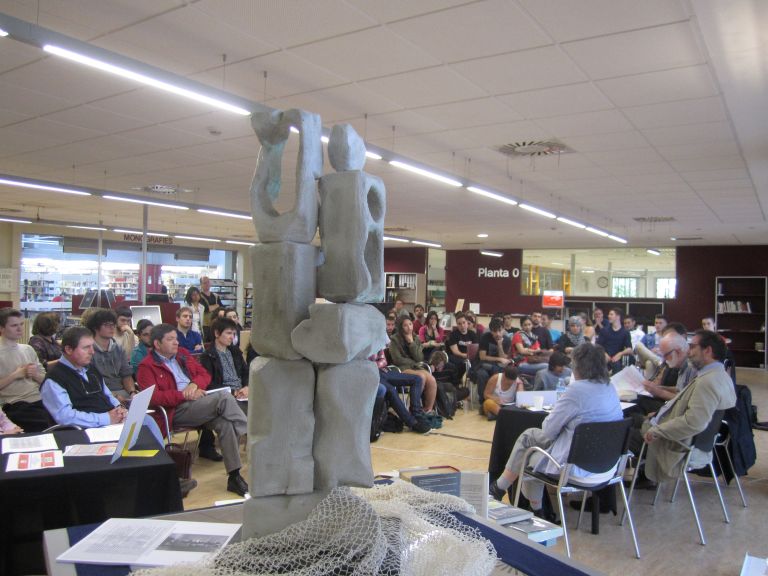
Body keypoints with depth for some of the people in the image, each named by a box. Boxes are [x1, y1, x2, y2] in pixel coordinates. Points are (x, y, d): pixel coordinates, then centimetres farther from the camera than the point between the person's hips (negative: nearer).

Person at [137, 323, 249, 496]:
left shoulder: (182, 354, 21)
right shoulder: (147, 366, 3)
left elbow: (205, 375, 20)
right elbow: (152, 397, -11)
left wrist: (194, 384, -3)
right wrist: (184, 395, -16)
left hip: (199, 402, 6)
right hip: (176, 411, -6)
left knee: (225, 424, -24)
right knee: (225, 398, -27)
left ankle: (234, 477, -20)